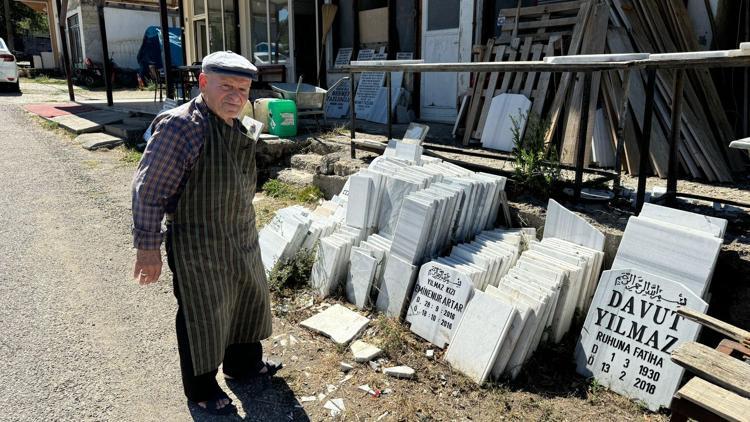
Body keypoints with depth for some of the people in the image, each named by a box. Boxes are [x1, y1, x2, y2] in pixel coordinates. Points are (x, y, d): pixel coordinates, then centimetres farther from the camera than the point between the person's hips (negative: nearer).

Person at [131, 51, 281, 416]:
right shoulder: (179, 126, -21)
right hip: (199, 248, -8)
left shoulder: (236, 129, 5)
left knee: (249, 301, 23)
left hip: (242, 242, 8)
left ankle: (243, 364, 47)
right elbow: (148, 190, -19)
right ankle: (202, 390, 34)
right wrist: (148, 247, -18)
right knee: (203, 318, 9)